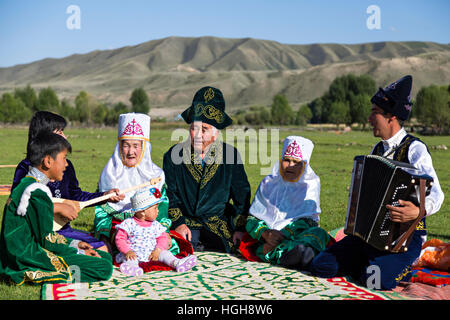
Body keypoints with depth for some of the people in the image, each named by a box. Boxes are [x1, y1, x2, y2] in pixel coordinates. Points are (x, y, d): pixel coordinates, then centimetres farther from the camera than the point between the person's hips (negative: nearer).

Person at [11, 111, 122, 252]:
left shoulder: (66, 165, 9)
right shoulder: (26, 168, -11)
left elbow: (76, 195, 20)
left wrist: (105, 195, 9)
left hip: (63, 229, 7)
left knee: (101, 249, -4)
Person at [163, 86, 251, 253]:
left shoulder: (230, 154, 0)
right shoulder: (173, 155, 0)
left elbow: (242, 195, 5)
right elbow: (169, 194, 4)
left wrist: (240, 228, -3)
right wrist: (178, 223, -9)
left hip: (219, 221, 1)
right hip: (186, 222, -1)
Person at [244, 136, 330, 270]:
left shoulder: (310, 185, 11)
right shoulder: (269, 183, 17)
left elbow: (307, 221, -4)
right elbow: (252, 219, 9)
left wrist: (279, 238, -20)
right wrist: (265, 234, -16)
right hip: (267, 241, 1)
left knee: (319, 233, -33)